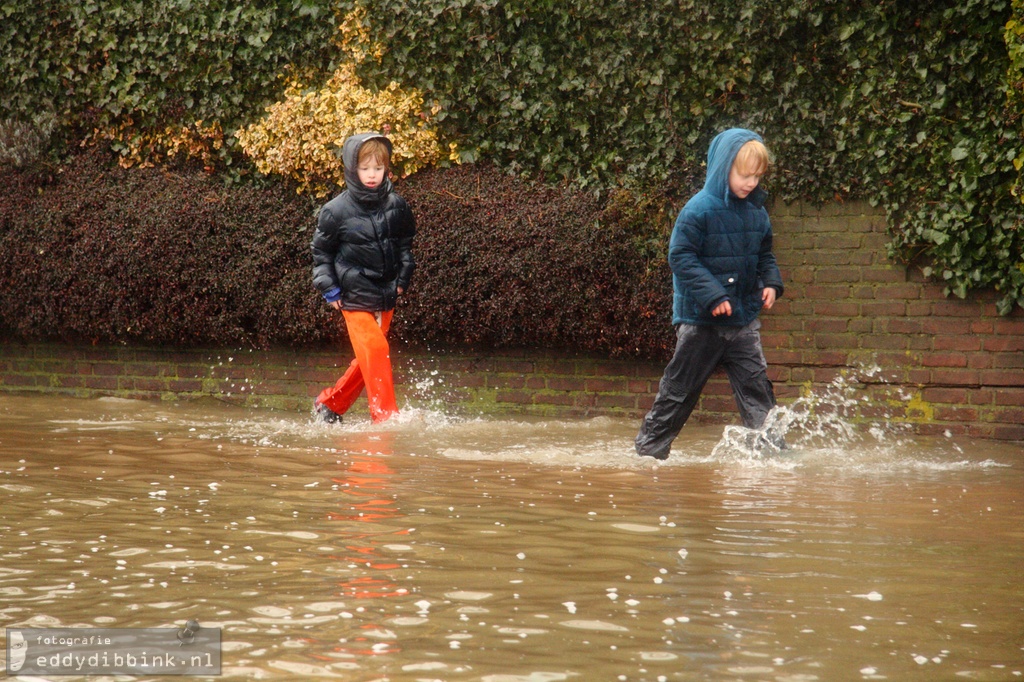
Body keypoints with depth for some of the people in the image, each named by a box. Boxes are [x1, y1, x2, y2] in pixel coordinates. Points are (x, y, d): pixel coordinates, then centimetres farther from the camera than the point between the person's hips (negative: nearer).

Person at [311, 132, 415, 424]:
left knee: (369, 357, 11)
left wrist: (403, 278, 12)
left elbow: (405, 243, 19)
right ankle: (384, 415, -12)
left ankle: (329, 402, 27)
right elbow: (321, 250, 2)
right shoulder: (336, 211, -9)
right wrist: (329, 288, -3)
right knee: (375, 349, -16)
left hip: (386, 295, 5)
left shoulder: (396, 206, 2)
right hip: (355, 296, -5)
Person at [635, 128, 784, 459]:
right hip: (701, 320, -5)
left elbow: (764, 255, 19)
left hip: (743, 320, 5)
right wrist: (712, 295, -24)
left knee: (756, 386, -1)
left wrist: (771, 283, 0)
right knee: (679, 389, 4)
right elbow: (681, 256, -17)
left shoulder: (757, 213, 6)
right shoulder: (699, 210, -15)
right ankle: (649, 449, 16)